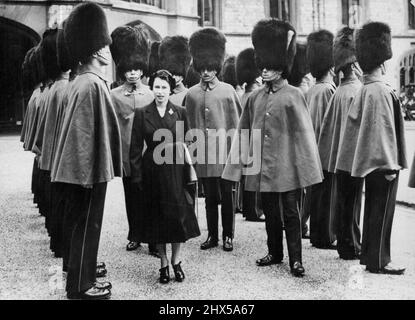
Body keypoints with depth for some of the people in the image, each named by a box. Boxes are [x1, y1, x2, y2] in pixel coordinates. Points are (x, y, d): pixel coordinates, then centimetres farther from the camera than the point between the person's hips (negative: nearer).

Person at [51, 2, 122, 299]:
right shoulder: (92, 84, -19)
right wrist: (93, 171, -20)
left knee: (86, 225, 17)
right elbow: (87, 132, -22)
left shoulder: (86, 80, 13)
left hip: (89, 169, 10)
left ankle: (85, 278, 29)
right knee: (86, 226, 0)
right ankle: (80, 287, 11)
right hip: (89, 170, -10)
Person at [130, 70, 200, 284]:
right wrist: (137, 176, -5)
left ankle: (176, 261, 19)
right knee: (156, 218, 6)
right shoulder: (141, 114, 1)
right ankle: (163, 263, 20)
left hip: (176, 171, 0)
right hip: (152, 172, 0)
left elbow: (186, 145, 4)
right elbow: (136, 148, 1)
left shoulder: (180, 113, 4)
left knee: (179, 216, 0)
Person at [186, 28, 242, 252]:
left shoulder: (227, 90, 1)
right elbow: (189, 125, 13)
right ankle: (212, 235, 21)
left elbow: (235, 122, 3)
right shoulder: (192, 94, 7)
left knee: (226, 196, 5)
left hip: (224, 152, -2)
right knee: (210, 197, 11)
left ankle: (228, 236, 17)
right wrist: (191, 148, 8)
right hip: (202, 154, 2)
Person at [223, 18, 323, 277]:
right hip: (263, 167, 5)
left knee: (291, 213, 3)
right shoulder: (255, 97, 7)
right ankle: (275, 253, 29)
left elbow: (304, 133, -8)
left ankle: (296, 259, 13)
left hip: (287, 167, -5)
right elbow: (244, 132, 11)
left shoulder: (293, 95, -6)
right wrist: (240, 162, 7)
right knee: (270, 213, 15)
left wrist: (306, 169, -12)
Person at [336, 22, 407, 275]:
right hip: (382, 162, -9)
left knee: (373, 208, 16)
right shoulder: (380, 91, -17)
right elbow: (380, 130, -21)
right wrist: (389, 165, -18)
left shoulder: (365, 89, 11)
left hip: (371, 162, 9)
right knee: (382, 211, -1)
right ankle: (379, 261, 7)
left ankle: (369, 254, 25)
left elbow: (354, 120, 15)